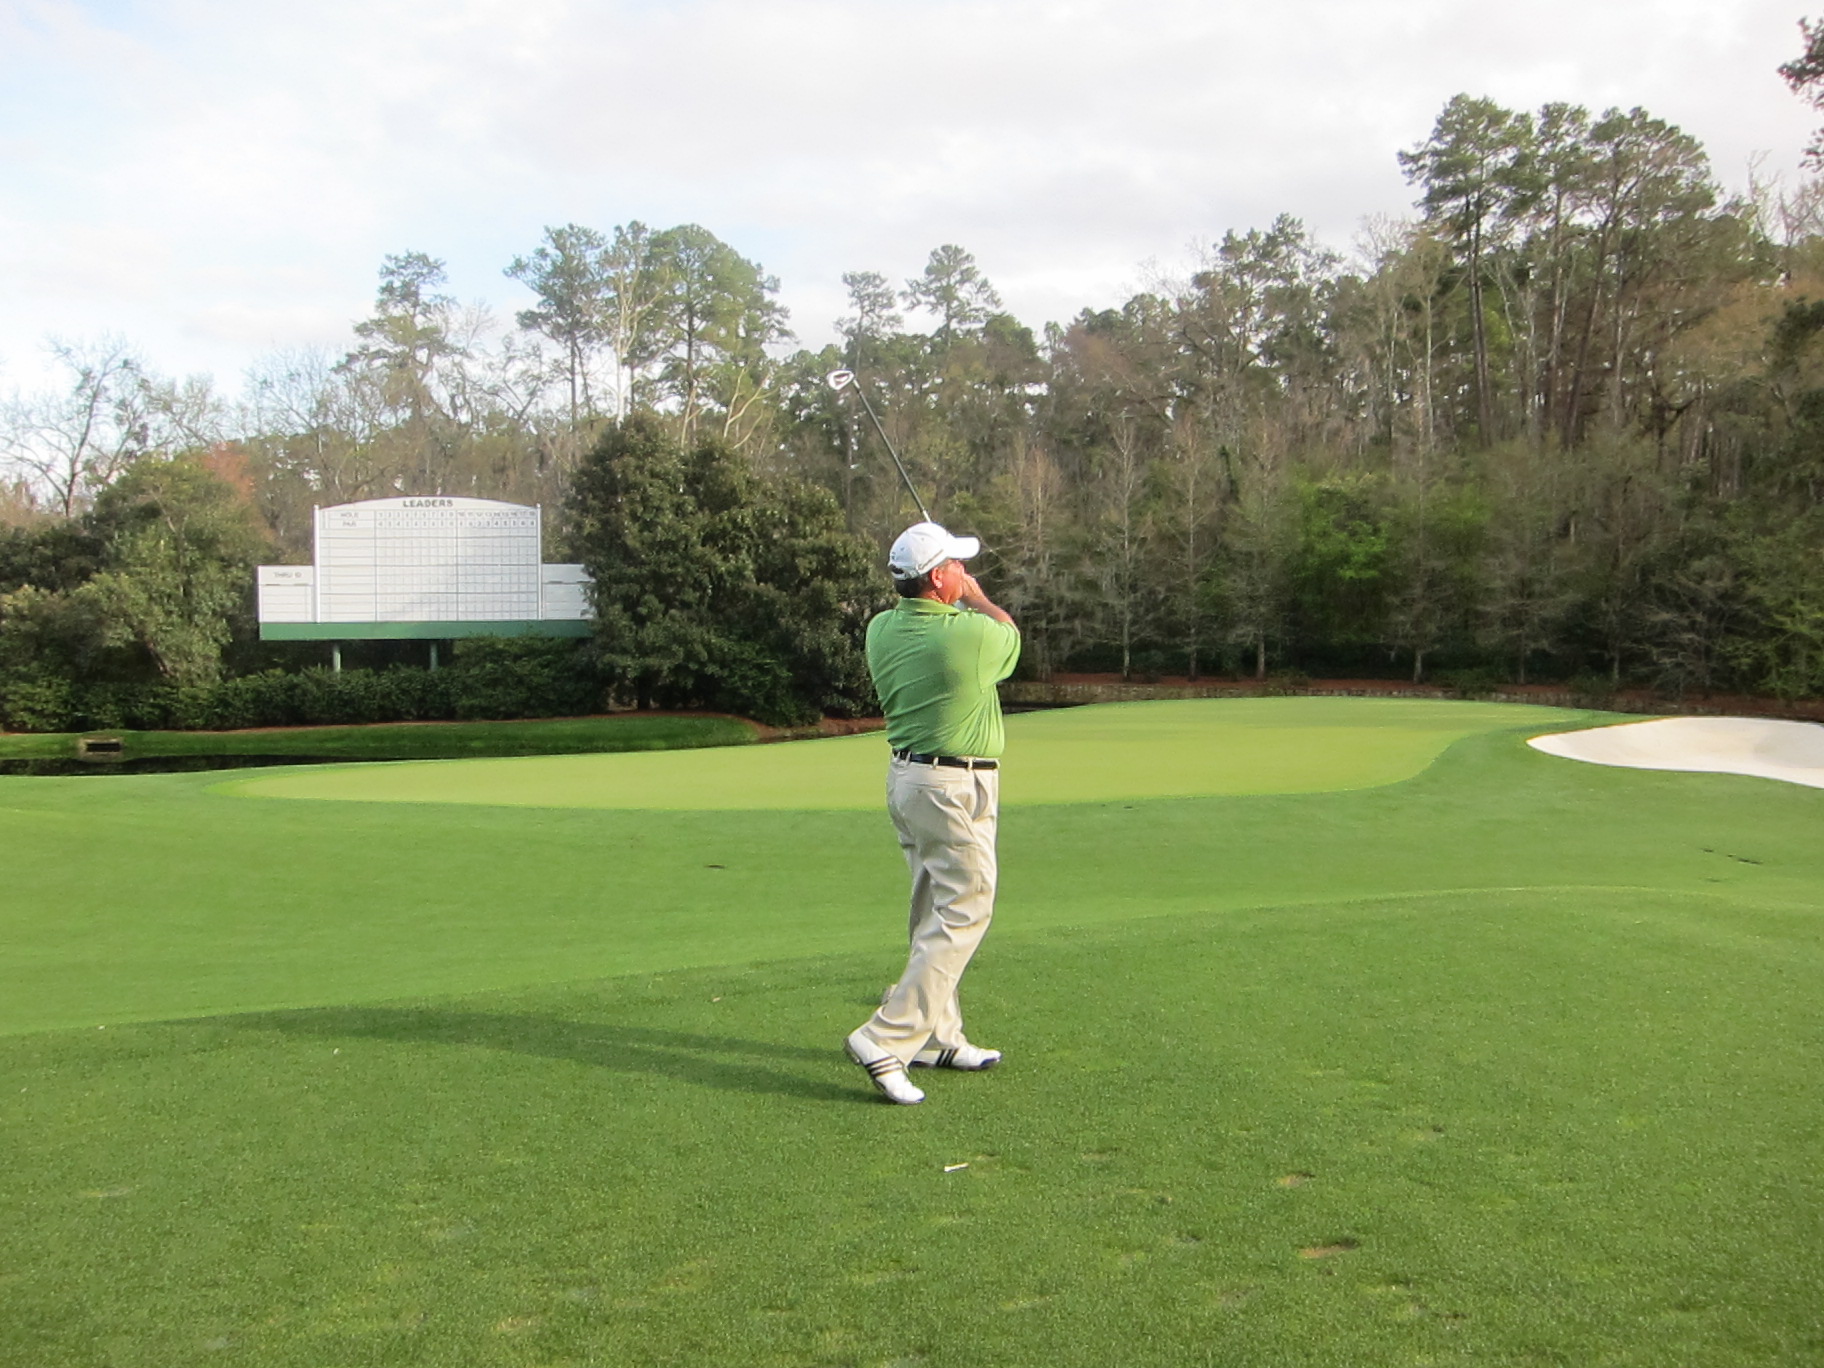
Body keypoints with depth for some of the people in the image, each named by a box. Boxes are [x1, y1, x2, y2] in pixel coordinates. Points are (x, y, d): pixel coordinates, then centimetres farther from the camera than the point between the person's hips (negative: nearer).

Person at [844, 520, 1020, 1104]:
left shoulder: (881, 629, -1)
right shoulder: (973, 633, -18)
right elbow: (1009, 632, 7)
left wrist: (957, 601, 32)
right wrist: (975, 595, 22)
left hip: (905, 776, 8)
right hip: (957, 788, -8)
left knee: (933, 913, 17)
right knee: (963, 915, -3)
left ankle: (938, 1036, 25)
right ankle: (885, 1040, -8)